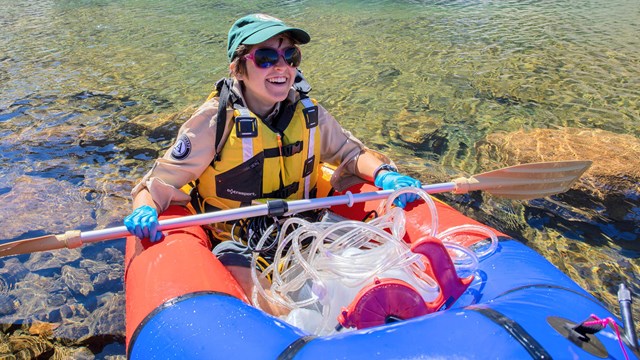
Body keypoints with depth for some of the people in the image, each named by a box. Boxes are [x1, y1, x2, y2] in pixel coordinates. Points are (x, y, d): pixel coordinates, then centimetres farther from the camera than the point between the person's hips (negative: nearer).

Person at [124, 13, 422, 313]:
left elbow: (351, 152, 12)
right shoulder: (214, 122, -13)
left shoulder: (308, 114, -2)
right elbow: (156, 186, -8)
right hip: (236, 244, -3)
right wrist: (145, 211, -31)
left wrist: (383, 175, -10)